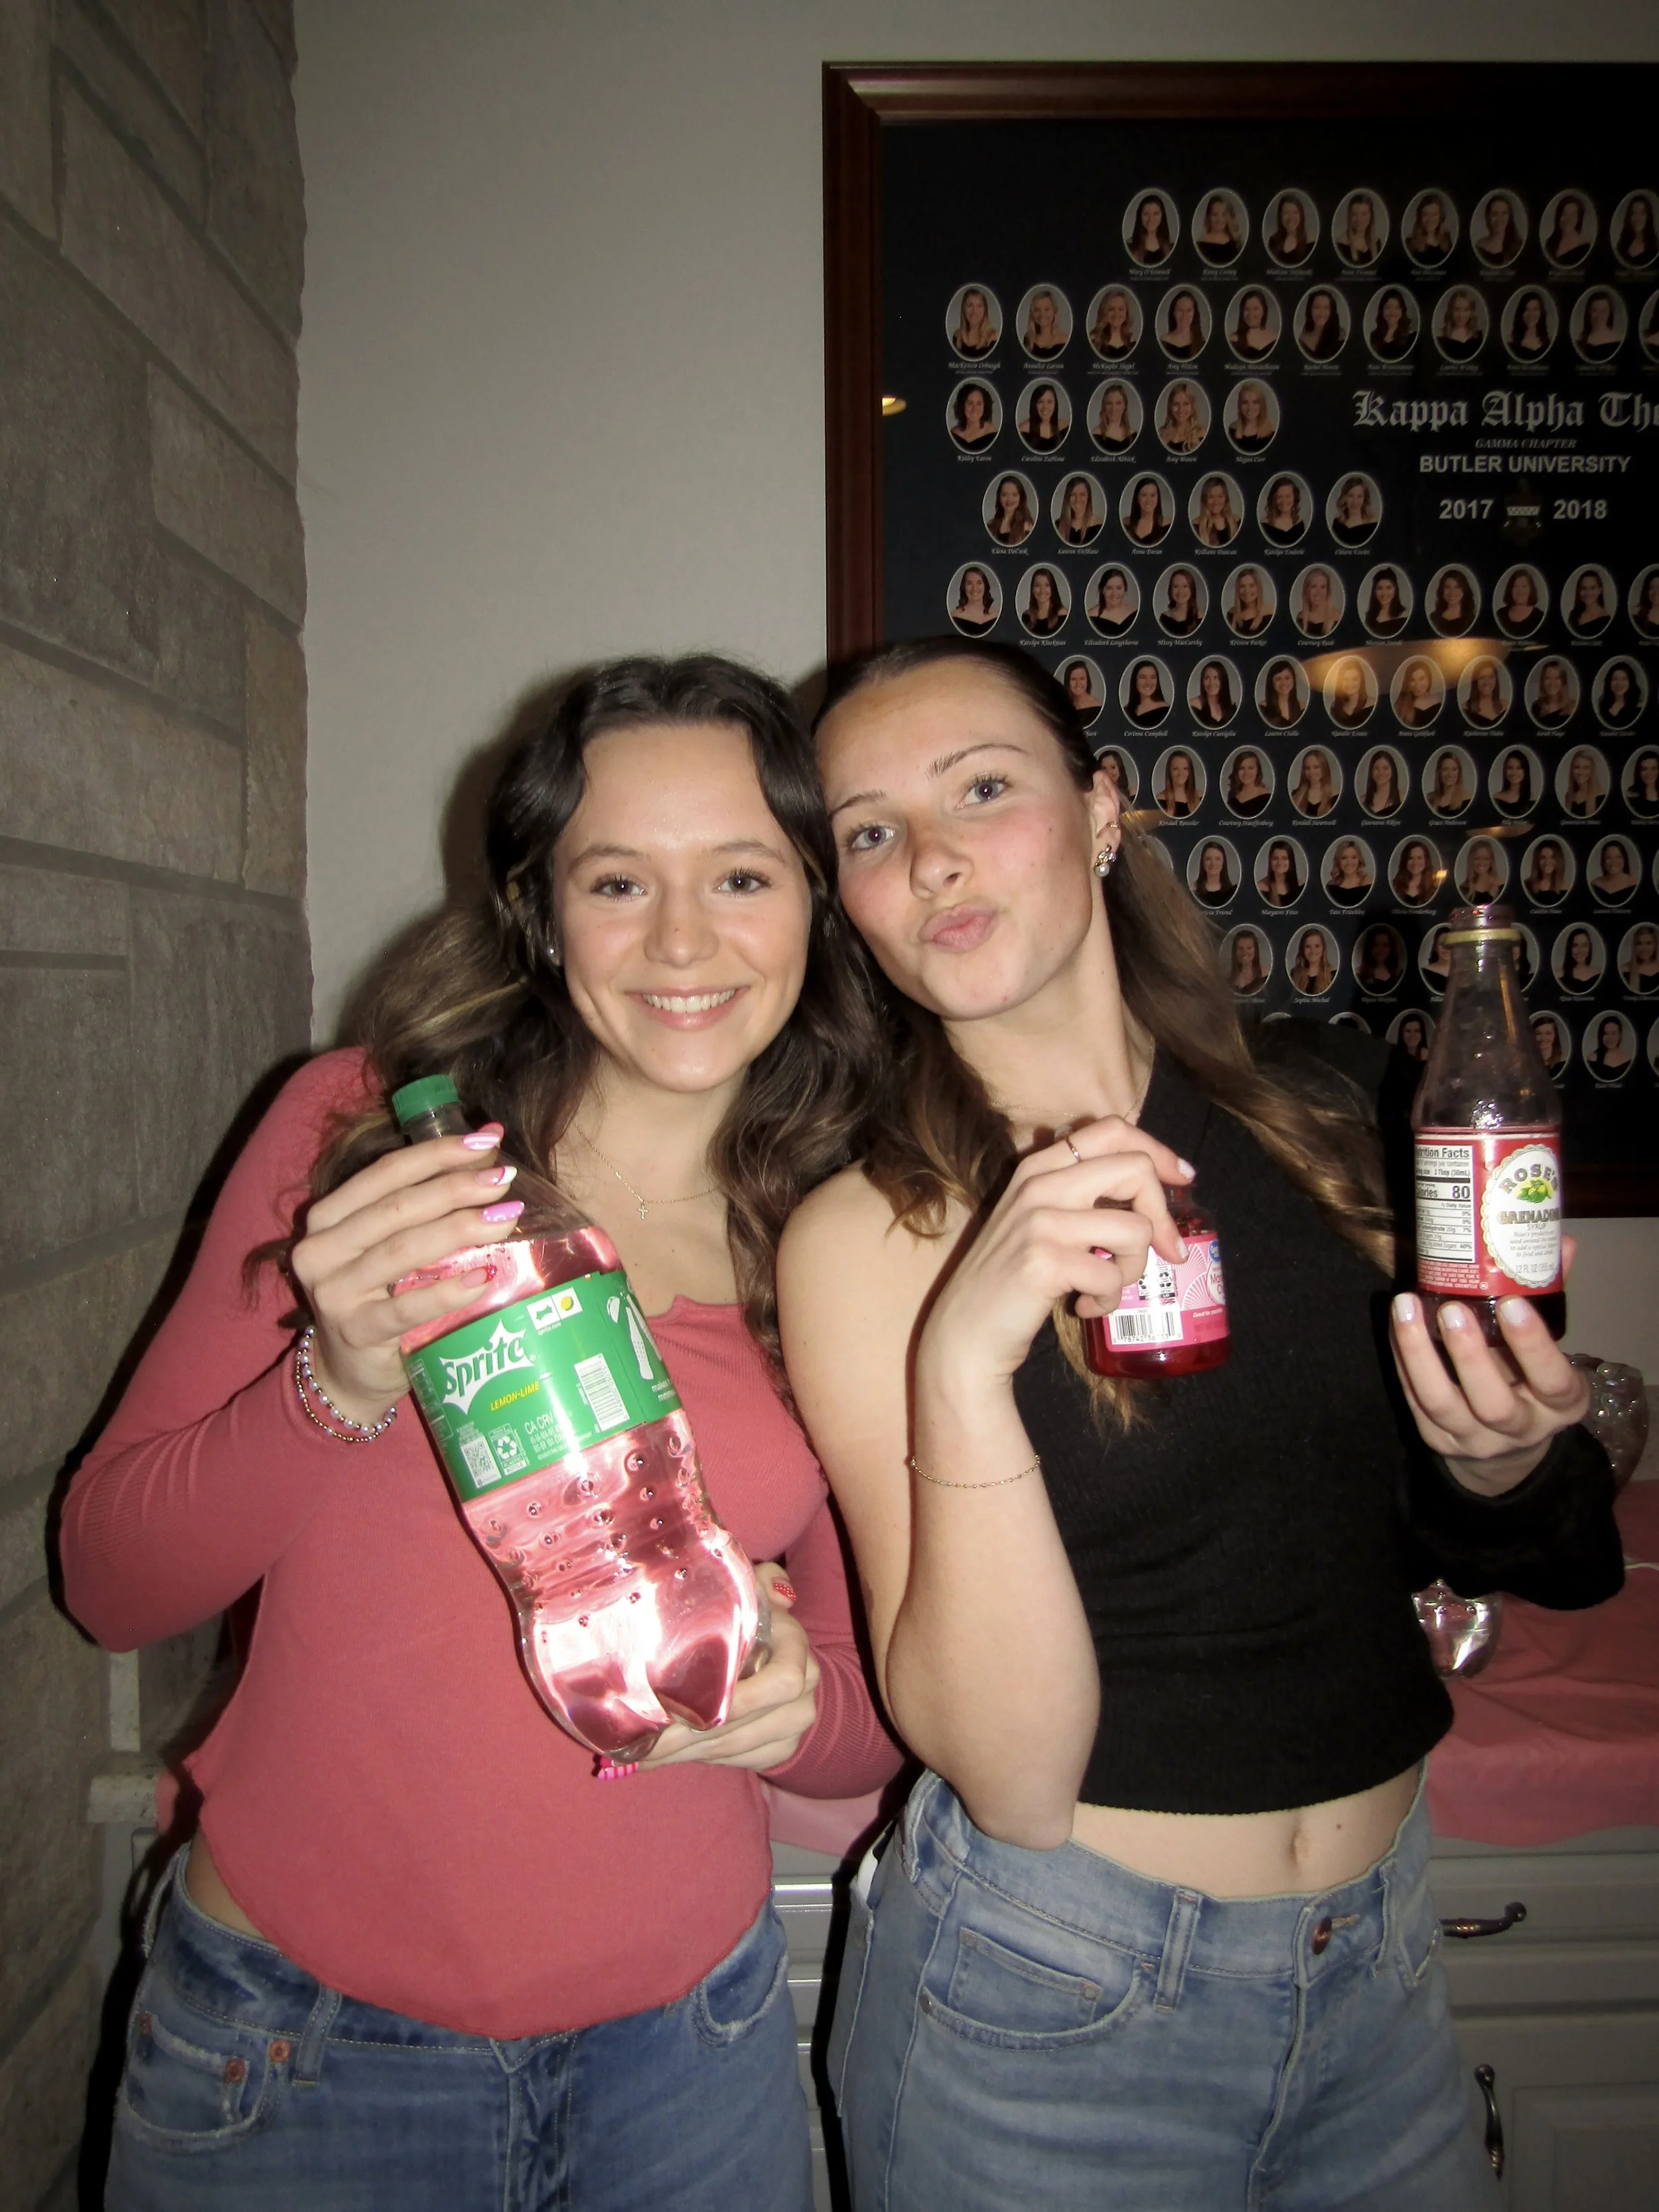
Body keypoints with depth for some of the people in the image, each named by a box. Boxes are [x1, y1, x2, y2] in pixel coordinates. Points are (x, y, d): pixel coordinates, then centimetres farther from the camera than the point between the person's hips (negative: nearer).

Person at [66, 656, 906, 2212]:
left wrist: (799, 1702, -20)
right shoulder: (358, 1124, -10)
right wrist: (343, 1380, -24)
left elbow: (878, 1722, 2)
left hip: (685, 2028, 2)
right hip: (300, 2030, -1)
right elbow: (110, 1583, -7)